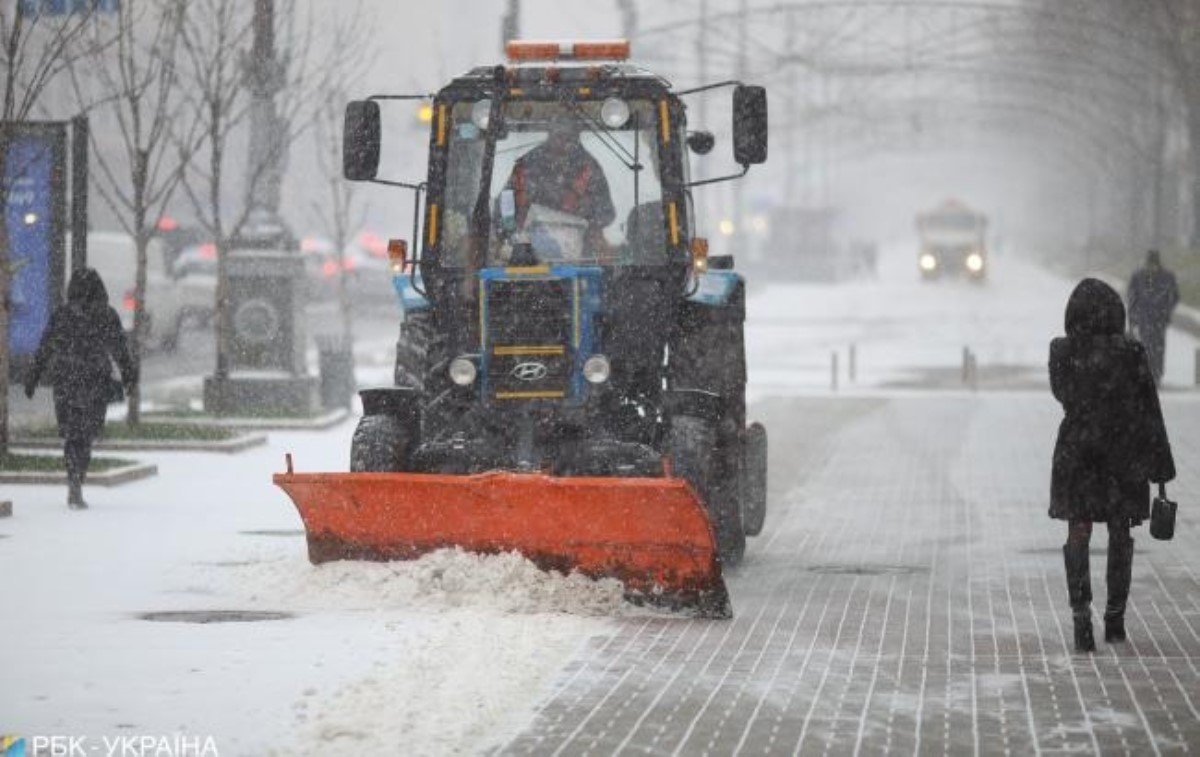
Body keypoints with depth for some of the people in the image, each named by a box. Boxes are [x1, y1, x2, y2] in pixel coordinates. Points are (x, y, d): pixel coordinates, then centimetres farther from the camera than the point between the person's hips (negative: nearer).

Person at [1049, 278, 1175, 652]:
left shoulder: (1062, 353, -9)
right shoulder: (1131, 354, -13)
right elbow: (1149, 413, -9)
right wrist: (1161, 466, -3)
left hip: (1075, 450, 0)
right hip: (1124, 453, 0)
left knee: (1078, 534, 6)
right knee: (1119, 535, 15)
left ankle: (1081, 614, -10)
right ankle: (1115, 618, 22)